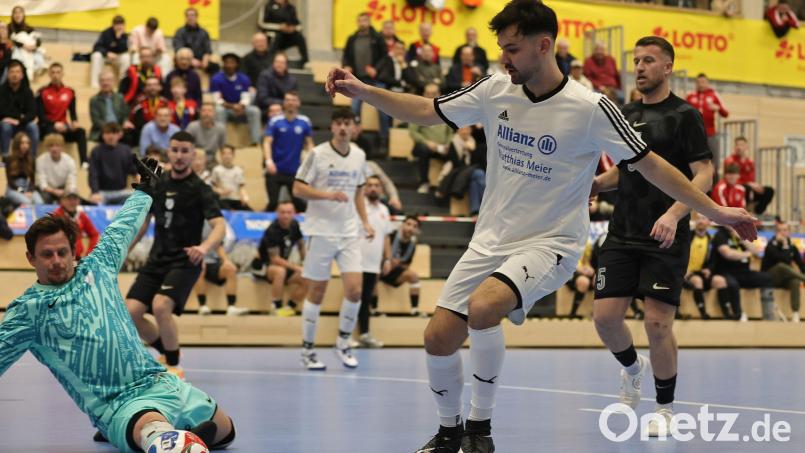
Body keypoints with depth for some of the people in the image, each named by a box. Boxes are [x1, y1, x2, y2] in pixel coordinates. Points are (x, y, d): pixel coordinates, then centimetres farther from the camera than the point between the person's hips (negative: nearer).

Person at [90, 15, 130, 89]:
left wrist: (119, 38, -28)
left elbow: (124, 50, -18)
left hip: (117, 58, 2)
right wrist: (107, 53, -35)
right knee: (96, 55, -35)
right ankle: (94, 83, -36)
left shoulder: (124, 35, -5)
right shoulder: (106, 33, -12)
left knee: (126, 57, -29)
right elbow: (97, 47, -19)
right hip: (104, 56, -2)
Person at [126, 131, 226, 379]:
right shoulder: (158, 183, 7)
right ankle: (167, 354, 18)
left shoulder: (200, 189, -9)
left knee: (161, 306, -28)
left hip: (184, 261, -6)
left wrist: (204, 247, -42)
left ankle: (174, 367, -8)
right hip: (157, 260, 6)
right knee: (131, 312, -8)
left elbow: (219, 226, -22)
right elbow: (144, 221, 21)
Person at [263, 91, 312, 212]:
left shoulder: (304, 122, 3)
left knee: (300, 205, 1)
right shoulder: (275, 121, -2)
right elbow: (267, 142, -7)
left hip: (295, 171, 2)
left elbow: (309, 144, 9)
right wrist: (269, 161, -23)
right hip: (275, 170, -1)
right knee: (273, 203, -4)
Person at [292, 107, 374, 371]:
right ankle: (307, 350, 11)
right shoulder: (318, 154, -7)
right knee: (317, 292, 1)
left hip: (349, 233, 4)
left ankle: (343, 344, 13)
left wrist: (365, 221, 10)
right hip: (321, 231, -4)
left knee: (354, 290, -6)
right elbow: (298, 189, -9)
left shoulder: (359, 156, 8)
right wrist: (329, 195, -21)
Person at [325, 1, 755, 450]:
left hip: (550, 243, -5)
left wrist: (715, 211, -9)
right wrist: (361, 90, 1)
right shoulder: (495, 90, -2)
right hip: (491, 240, 5)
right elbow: (426, 111, 10)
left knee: (483, 307, -32)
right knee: (438, 339, -3)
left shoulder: (591, 109, -15)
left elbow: (651, 165, -8)